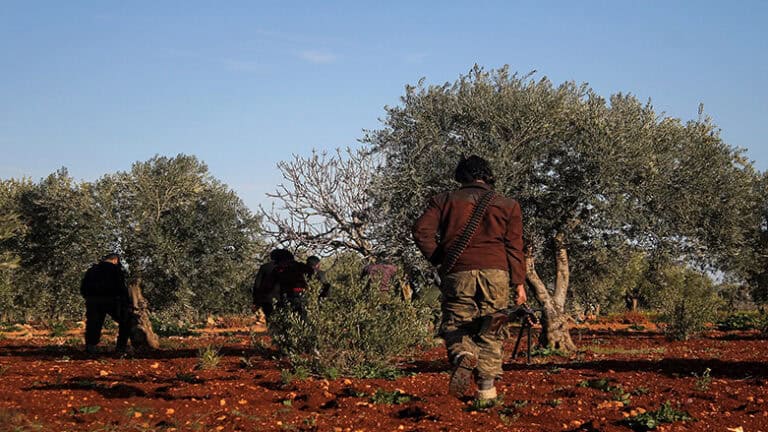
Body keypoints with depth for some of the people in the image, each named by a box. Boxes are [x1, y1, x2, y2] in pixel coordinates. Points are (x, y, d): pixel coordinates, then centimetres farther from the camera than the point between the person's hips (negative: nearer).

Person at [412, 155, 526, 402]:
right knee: (490, 331, 8)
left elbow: (421, 231, 0)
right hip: (495, 273, 1)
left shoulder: (444, 201, 12)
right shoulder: (507, 205, 14)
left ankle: (463, 356, -24)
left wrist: (438, 259, 11)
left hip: (457, 273, -1)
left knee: (454, 324, 8)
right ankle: (487, 388, 4)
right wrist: (519, 282, 7)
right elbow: (514, 245, 7)